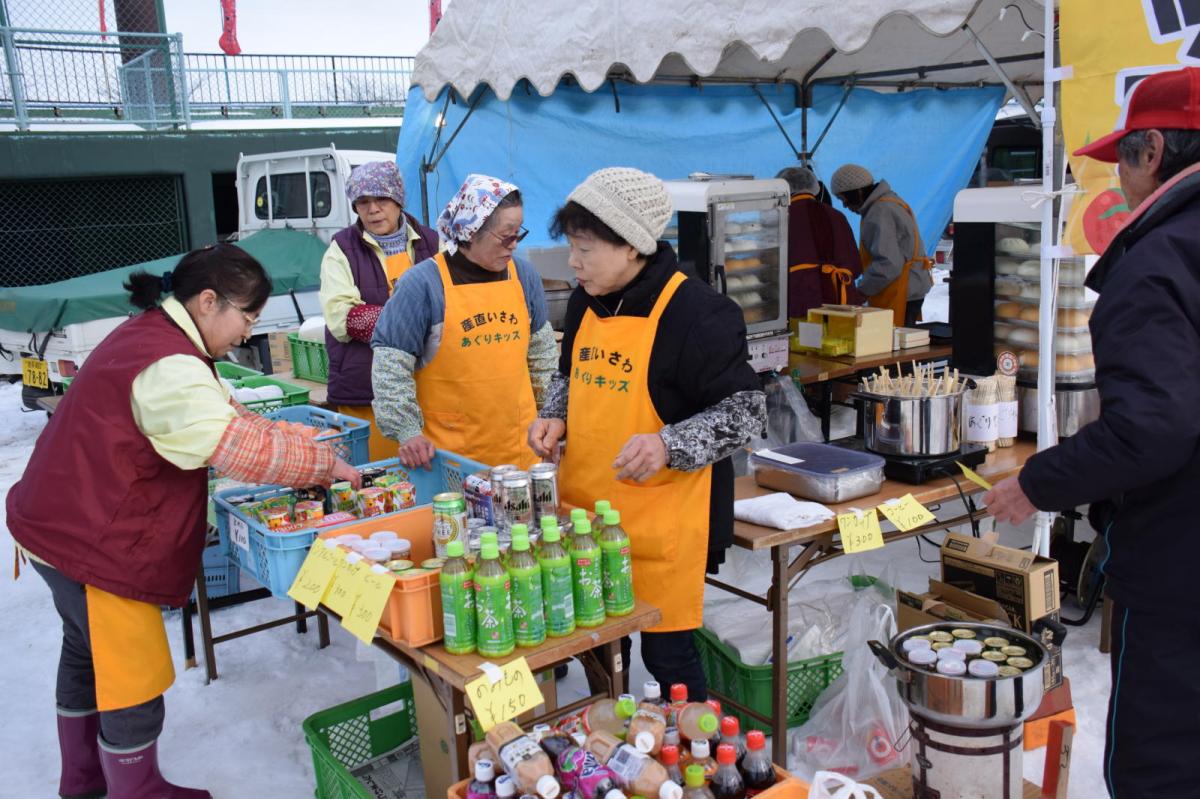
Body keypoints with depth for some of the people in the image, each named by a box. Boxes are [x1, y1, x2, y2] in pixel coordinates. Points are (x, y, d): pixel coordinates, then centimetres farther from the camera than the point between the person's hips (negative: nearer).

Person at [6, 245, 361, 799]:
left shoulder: (150, 334, 7)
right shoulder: (168, 367, -26)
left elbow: (221, 415, 10)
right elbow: (242, 447, -33)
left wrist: (293, 438, -1)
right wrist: (323, 463, -21)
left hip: (68, 524, 12)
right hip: (96, 542, -12)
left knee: (87, 654, 26)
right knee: (134, 683, 2)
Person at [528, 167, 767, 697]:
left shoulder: (697, 313, -17)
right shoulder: (586, 301, 7)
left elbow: (746, 410, -15)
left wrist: (668, 445, -28)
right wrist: (554, 417, 2)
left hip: (660, 522, -7)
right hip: (585, 513, 7)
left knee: (667, 652, 5)